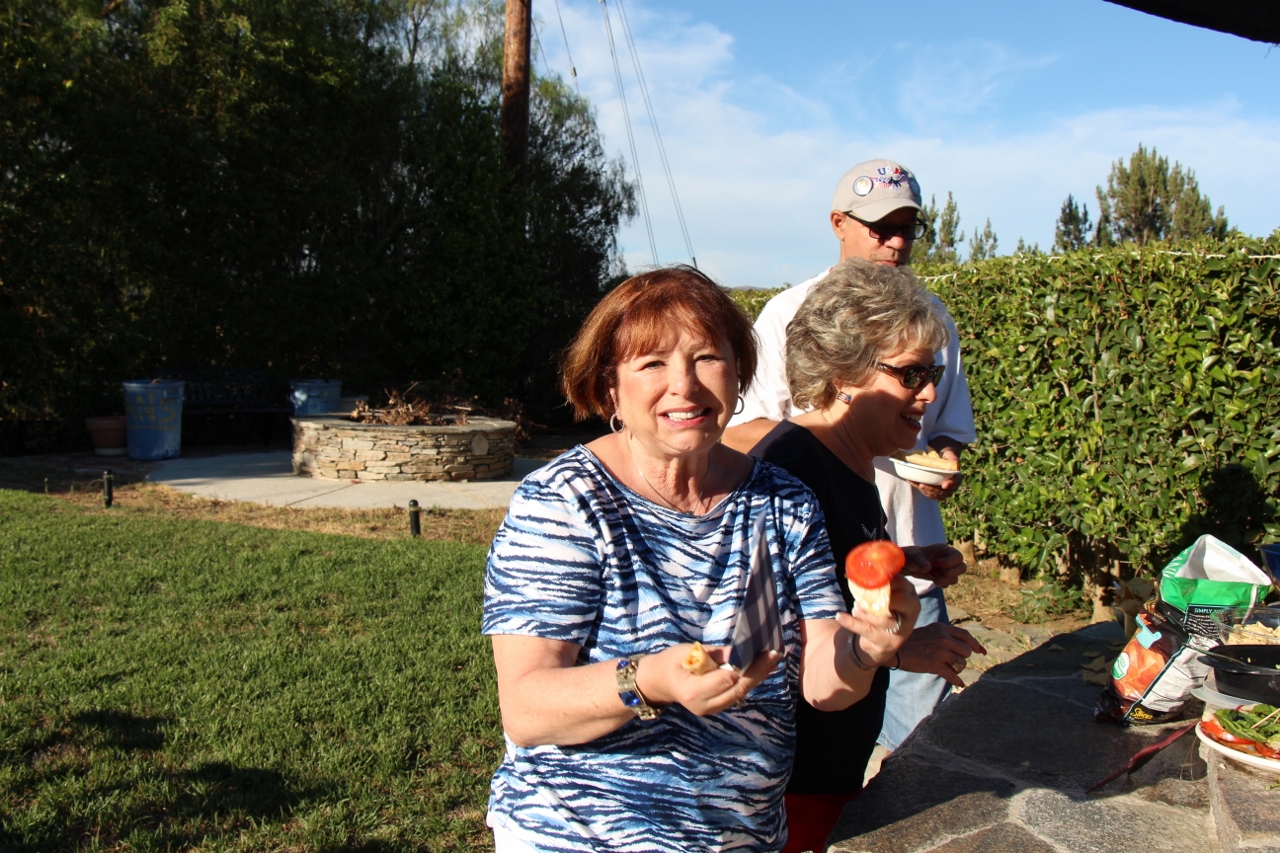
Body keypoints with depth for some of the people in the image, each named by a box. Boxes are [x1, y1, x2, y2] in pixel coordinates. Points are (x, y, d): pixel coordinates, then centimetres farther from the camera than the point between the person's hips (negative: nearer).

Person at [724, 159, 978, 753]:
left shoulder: (932, 319, 11)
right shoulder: (790, 313, -1)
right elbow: (736, 431, -4)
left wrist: (944, 462, -3)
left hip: (909, 558, 4)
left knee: (923, 718, 6)